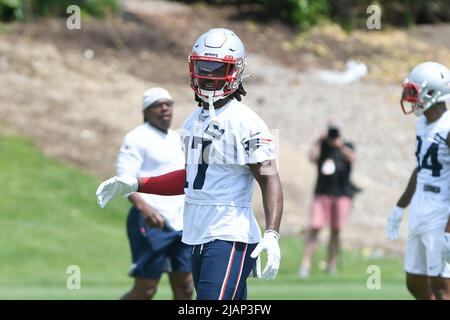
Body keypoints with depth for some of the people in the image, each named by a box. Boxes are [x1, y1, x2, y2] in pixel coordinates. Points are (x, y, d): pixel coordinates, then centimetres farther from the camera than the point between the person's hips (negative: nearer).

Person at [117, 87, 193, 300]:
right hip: (151, 224, -8)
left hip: (180, 224, 8)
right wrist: (144, 207, -32)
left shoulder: (176, 139, 19)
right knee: (145, 289, -7)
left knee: (184, 287, 3)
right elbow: (124, 180, -16)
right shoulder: (137, 138, -6)